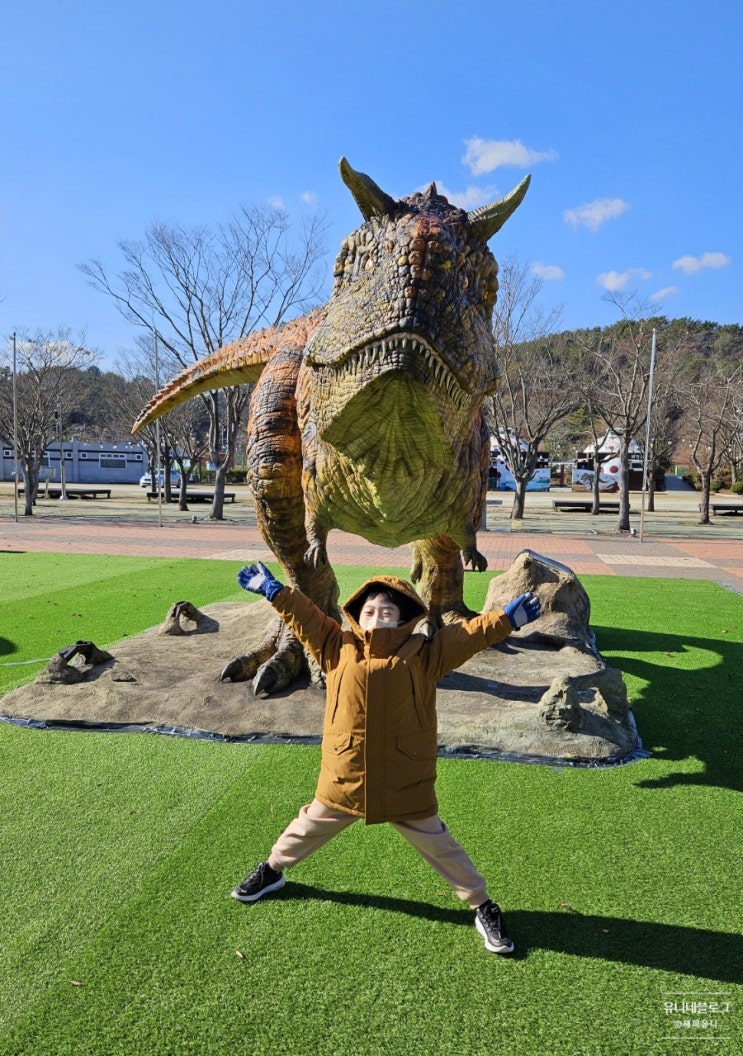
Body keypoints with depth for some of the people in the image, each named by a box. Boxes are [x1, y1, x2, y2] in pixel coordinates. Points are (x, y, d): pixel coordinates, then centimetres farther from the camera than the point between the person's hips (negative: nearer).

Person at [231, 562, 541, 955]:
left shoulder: (423, 653, -9)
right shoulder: (338, 648, -4)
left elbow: (469, 634, -12)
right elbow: (304, 617, 2)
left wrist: (506, 618, -21)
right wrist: (272, 590, 4)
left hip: (405, 785, -2)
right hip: (343, 779, 2)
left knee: (438, 845, 12)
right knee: (308, 827, 23)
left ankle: (483, 907, 32)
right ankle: (272, 870, 52)